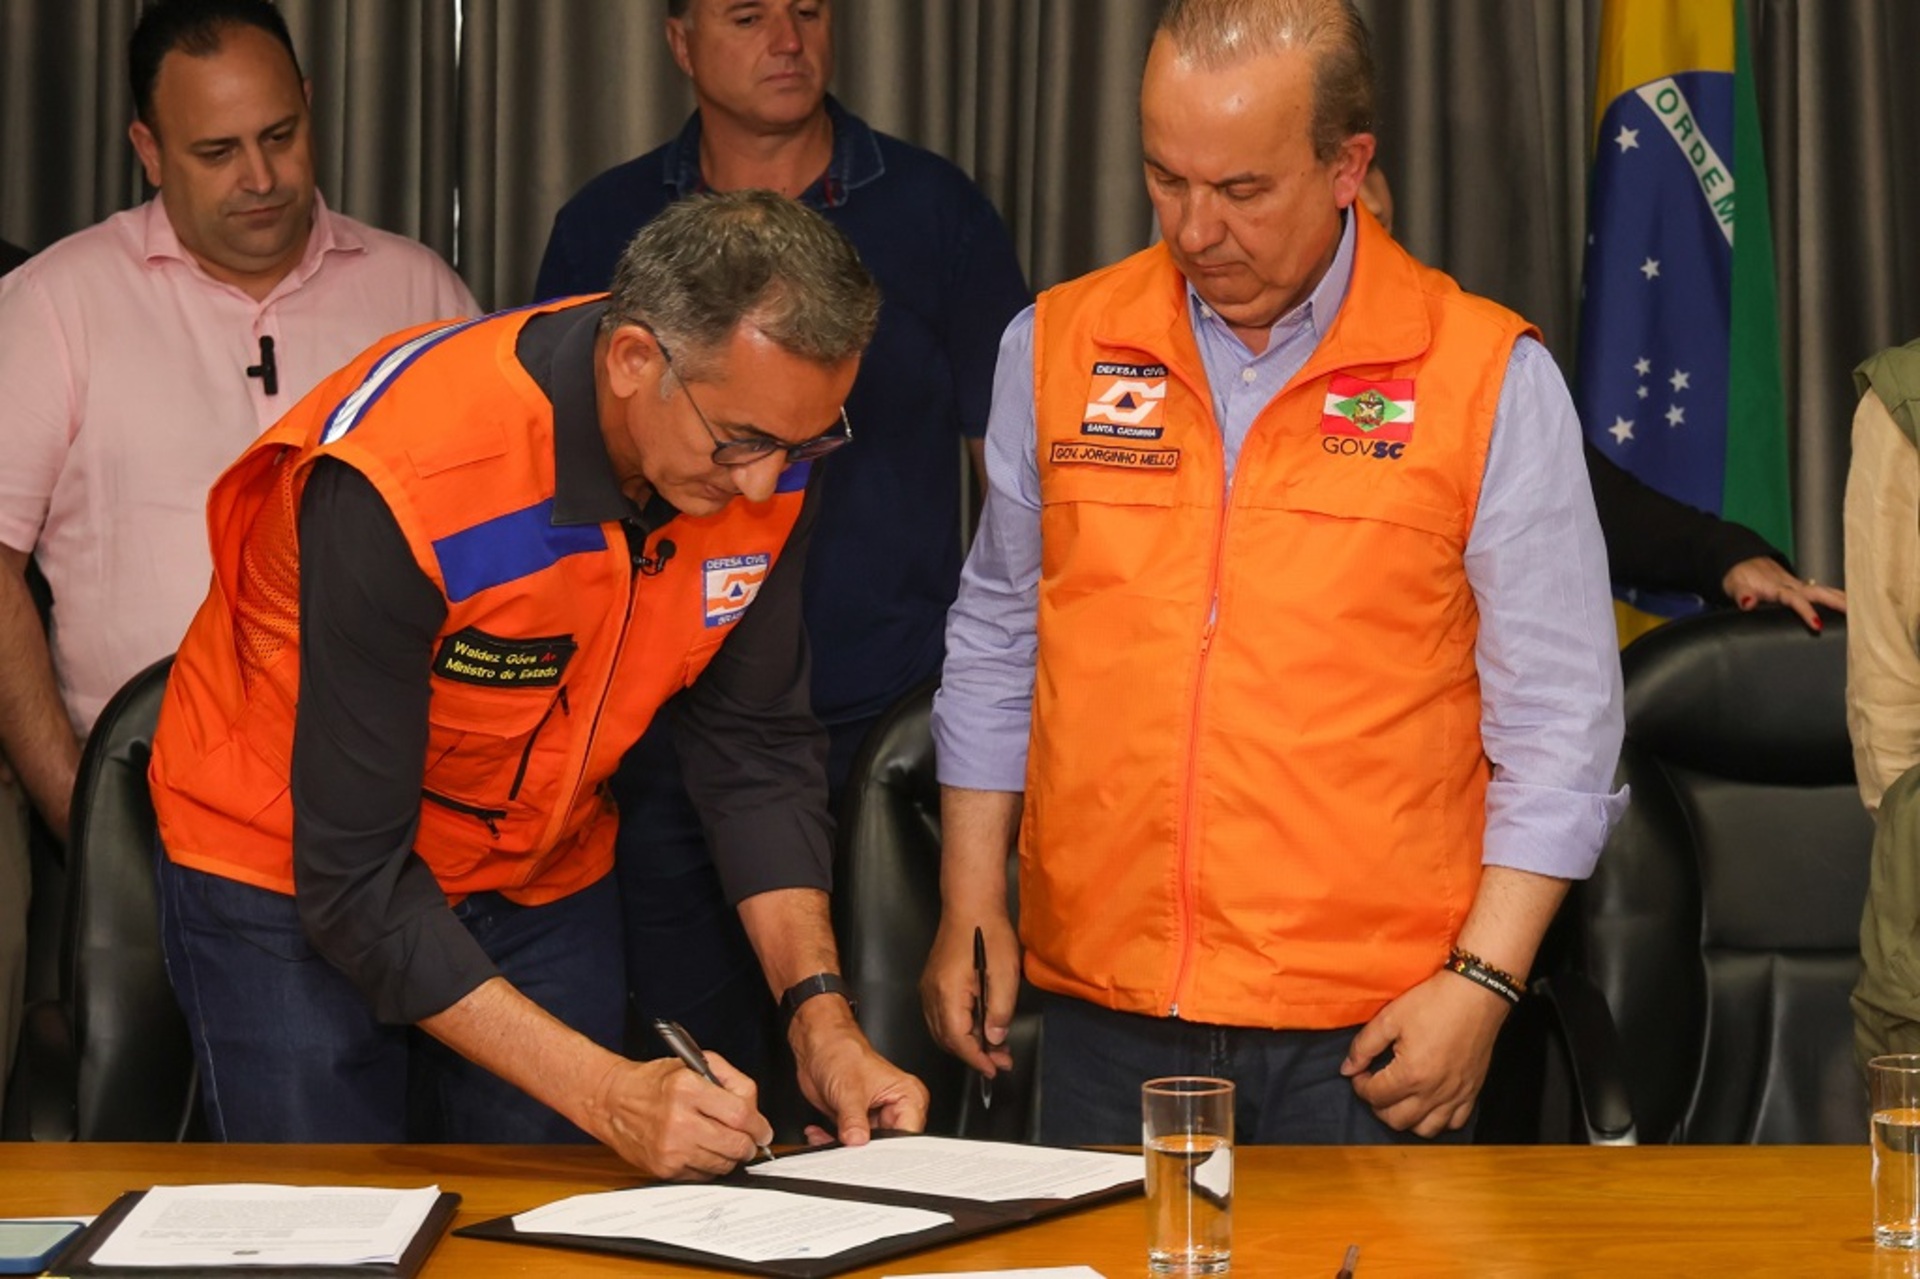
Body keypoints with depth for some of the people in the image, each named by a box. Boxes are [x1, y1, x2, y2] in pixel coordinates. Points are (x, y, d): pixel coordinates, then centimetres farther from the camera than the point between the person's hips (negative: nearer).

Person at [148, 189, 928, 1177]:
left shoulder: (766, 435, -17)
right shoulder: (402, 479, -34)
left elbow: (756, 750, -4)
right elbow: (355, 879, -30)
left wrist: (819, 1012, -17)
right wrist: (606, 1093, -35)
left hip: (542, 875, 5)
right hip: (293, 875, -4)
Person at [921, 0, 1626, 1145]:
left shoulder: (1491, 377, -3)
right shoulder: (1056, 347, 6)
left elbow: (1559, 719, -2)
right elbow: (997, 641, 16)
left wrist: (1483, 978, -8)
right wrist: (971, 907, 12)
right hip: (1105, 1017, 3)